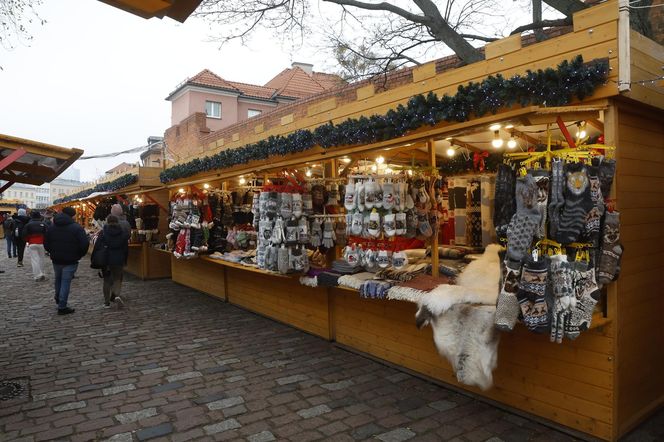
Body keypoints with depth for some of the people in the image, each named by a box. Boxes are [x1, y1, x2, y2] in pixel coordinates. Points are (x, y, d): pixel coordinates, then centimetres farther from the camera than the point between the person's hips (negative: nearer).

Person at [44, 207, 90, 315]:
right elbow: (85, 244, -18)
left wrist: (53, 253, 19)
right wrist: (80, 255, -1)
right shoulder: (77, 228, -14)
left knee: (58, 279, 25)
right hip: (70, 261, -5)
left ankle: (58, 297, 45)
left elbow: (46, 243, 7)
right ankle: (62, 307, 5)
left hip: (56, 260, 5)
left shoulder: (52, 227, 4)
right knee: (65, 282, 1)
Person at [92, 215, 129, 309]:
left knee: (107, 280, 11)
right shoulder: (123, 232, 1)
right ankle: (116, 295, -15)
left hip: (106, 260, -1)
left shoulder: (103, 232, -6)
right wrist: (125, 260, 15)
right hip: (119, 260, 1)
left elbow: (97, 247, -7)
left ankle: (107, 302, 13)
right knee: (117, 279, 10)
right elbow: (126, 248, 6)